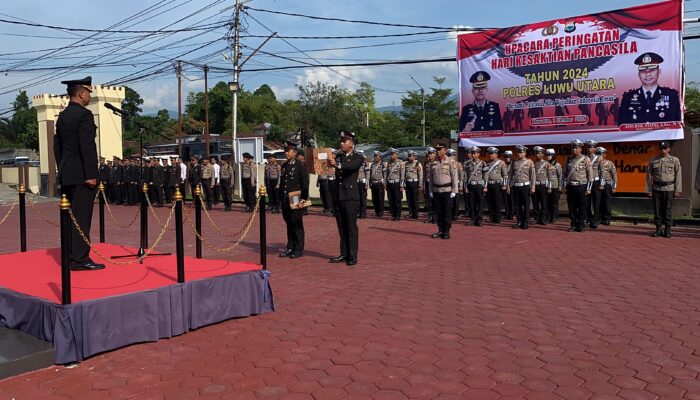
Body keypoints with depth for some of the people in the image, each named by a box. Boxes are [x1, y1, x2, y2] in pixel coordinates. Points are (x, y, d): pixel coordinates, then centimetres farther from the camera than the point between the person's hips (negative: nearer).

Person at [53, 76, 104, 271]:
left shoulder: (62, 116, 16)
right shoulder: (84, 114, -12)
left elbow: (57, 146, 19)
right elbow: (87, 146, -18)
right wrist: (91, 175, -18)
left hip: (66, 174, 9)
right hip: (81, 174, -9)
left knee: (70, 216, 12)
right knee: (81, 217, -7)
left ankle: (71, 256, 19)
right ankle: (79, 259, -5)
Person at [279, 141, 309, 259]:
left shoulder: (301, 166, -5)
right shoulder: (284, 166, 15)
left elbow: (305, 184, -8)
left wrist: (303, 199, -12)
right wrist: (281, 198, 14)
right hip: (285, 201, 6)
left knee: (297, 225, -2)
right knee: (289, 225, 11)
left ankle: (299, 250, 5)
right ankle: (290, 248, 18)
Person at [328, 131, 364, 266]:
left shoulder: (358, 157, -3)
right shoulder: (338, 157, 15)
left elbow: (351, 166, -25)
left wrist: (337, 165, -42)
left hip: (351, 196, -5)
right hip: (338, 196, 6)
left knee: (351, 227, -3)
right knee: (341, 227, 10)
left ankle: (352, 256, 1)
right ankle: (344, 254, 17)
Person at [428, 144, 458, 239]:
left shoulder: (450, 162, -4)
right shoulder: (433, 162, 8)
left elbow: (454, 176, -5)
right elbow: (431, 177, 12)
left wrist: (454, 191, -9)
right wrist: (430, 191, 8)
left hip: (447, 191, -4)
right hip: (436, 191, 4)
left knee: (447, 212, 1)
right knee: (438, 213, 8)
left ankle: (447, 232, 8)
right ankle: (440, 230, 18)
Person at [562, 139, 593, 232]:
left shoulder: (586, 159, -2)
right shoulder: (569, 159, 10)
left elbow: (590, 175, -4)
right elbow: (564, 174, 13)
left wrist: (588, 188, -8)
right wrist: (564, 186, 7)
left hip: (581, 186, -4)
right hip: (570, 186, 4)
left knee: (582, 207, 1)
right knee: (571, 207, 5)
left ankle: (581, 225, 8)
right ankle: (573, 225, 13)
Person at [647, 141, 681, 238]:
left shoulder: (675, 160, 3)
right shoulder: (653, 161, 6)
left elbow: (678, 176, 1)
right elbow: (649, 176, 6)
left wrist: (677, 190, -4)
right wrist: (649, 190, 1)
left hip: (669, 188, -1)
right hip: (656, 188, 2)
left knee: (668, 209, 0)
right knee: (657, 209, 3)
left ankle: (667, 230, 7)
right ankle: (658, 229, 10)